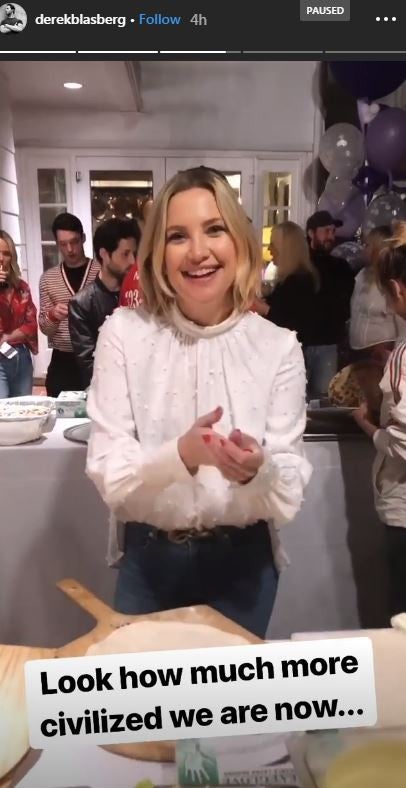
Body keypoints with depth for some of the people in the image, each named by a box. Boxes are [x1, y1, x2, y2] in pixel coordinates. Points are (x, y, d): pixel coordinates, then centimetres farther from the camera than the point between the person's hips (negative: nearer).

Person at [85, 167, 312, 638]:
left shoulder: (278, 347, -11)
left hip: (242, 559, 1)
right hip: (149, 559, 0)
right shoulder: (124, 333, -11)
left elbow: (289, 497, -11)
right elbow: (107, 478, -15)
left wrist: (258, 472, -33)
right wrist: (181, 454, -34)